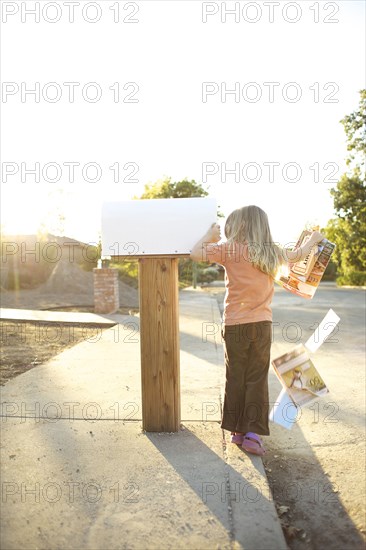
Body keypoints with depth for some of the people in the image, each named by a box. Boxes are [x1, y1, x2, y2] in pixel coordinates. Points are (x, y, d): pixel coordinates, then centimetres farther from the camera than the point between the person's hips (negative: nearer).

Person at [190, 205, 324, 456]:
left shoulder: (229, 249, -7)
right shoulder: (273, 252, 6)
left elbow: (196, 254, -10)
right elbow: (297, 255, 24)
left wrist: (210, 235, 8)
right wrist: (313, 240, 43)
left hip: (235, 325, -2)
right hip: (262, 324, 2)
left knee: (236, 377, 10)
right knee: (258, 379, 7)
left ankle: (238, 431, 20)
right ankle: (253, 433, 5)